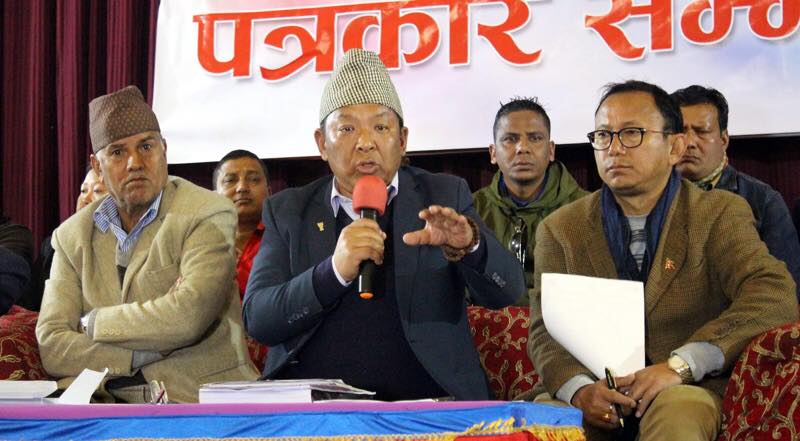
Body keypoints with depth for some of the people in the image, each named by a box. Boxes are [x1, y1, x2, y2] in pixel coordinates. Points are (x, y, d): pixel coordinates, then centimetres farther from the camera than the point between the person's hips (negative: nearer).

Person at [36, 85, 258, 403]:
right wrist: (152, 350, -9)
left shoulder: (208, 214, 1)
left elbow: (189, 316, -15)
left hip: (200, 401, -4)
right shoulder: (72, 237, 15)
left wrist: (95, 322, 0)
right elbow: (51, 347, 4)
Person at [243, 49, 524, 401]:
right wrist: (334, 272, -17)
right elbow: (257, 320, 0)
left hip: (426, 409, 0)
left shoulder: (444, 197, 10)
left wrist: (469, 246, -20)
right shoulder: (287, 211, 11)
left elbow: (506, 292, 2)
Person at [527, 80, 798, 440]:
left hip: (688, 392, -3)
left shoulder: (721, 214, 4)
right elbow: (546, 330, 5)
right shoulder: (560, 229, 11)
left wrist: (681, 365, -23)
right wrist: (579, 388, -19)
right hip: (595, 396, 4)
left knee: (677, 411, -37)